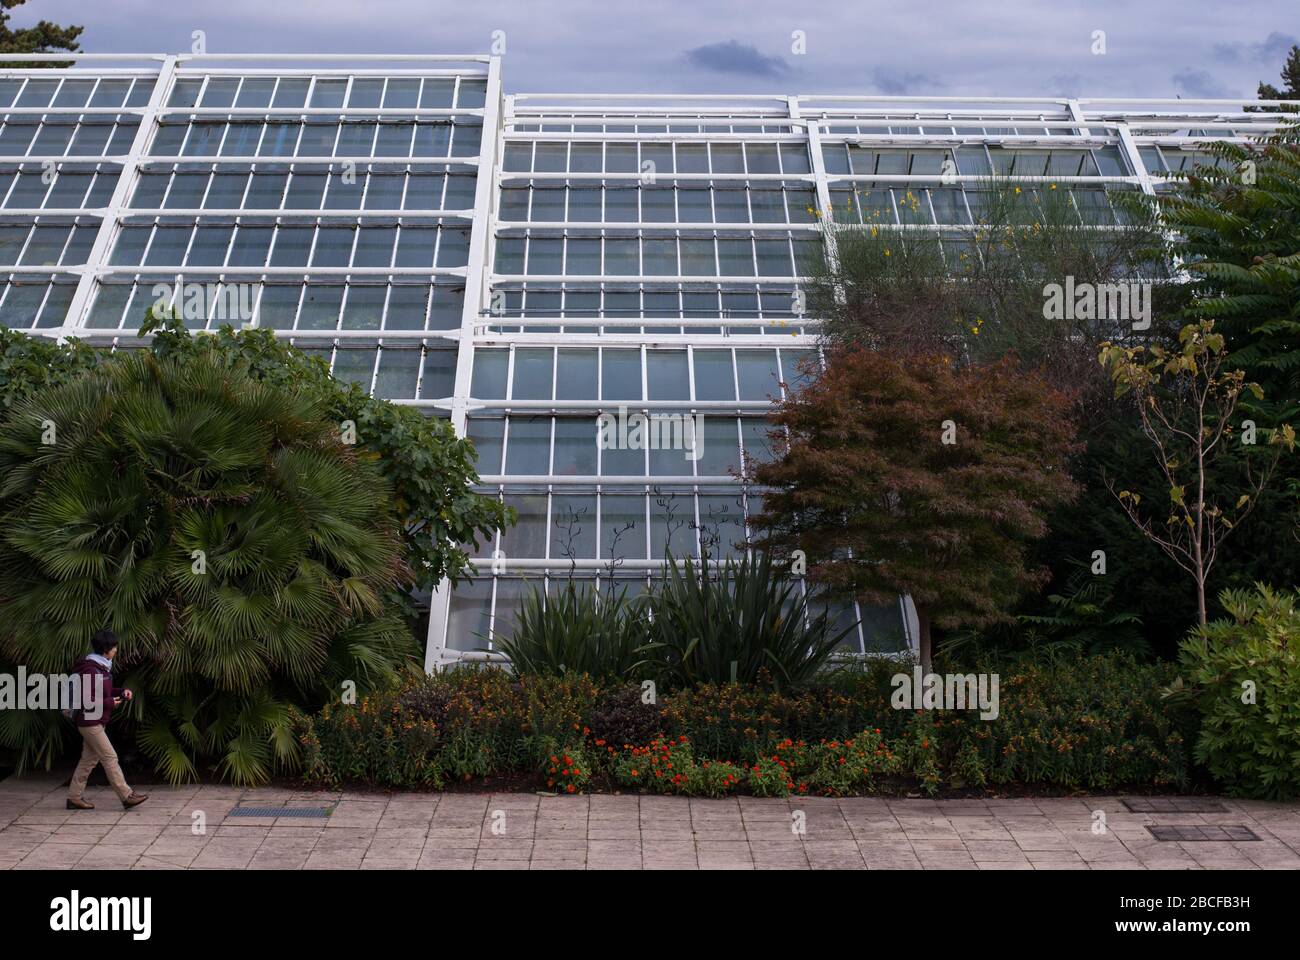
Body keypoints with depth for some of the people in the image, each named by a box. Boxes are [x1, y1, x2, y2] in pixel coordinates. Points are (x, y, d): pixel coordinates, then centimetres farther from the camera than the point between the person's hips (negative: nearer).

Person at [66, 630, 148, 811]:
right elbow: (86, 701, -25)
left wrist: (121, 692, 6)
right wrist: (110, 702, -18)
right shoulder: (90, 670, -21)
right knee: (110, 757, -7)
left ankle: (74, 797, 20)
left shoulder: (101, 667, 10)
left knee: (89, 759, 13)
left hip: (96, 722, 10)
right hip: (90, 722, -10)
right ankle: (126, 796, -4)